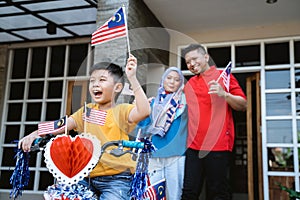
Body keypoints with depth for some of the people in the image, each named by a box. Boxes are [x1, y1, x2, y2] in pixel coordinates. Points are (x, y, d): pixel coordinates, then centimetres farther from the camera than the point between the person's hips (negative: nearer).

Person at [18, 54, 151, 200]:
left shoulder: (121, 111, -5)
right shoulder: (87, 111, 13)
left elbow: (144, 111, -23)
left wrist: (132, 78, -27)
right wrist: (36, 133, -13)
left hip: (117, 178, -5)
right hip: (89, 176, 5)